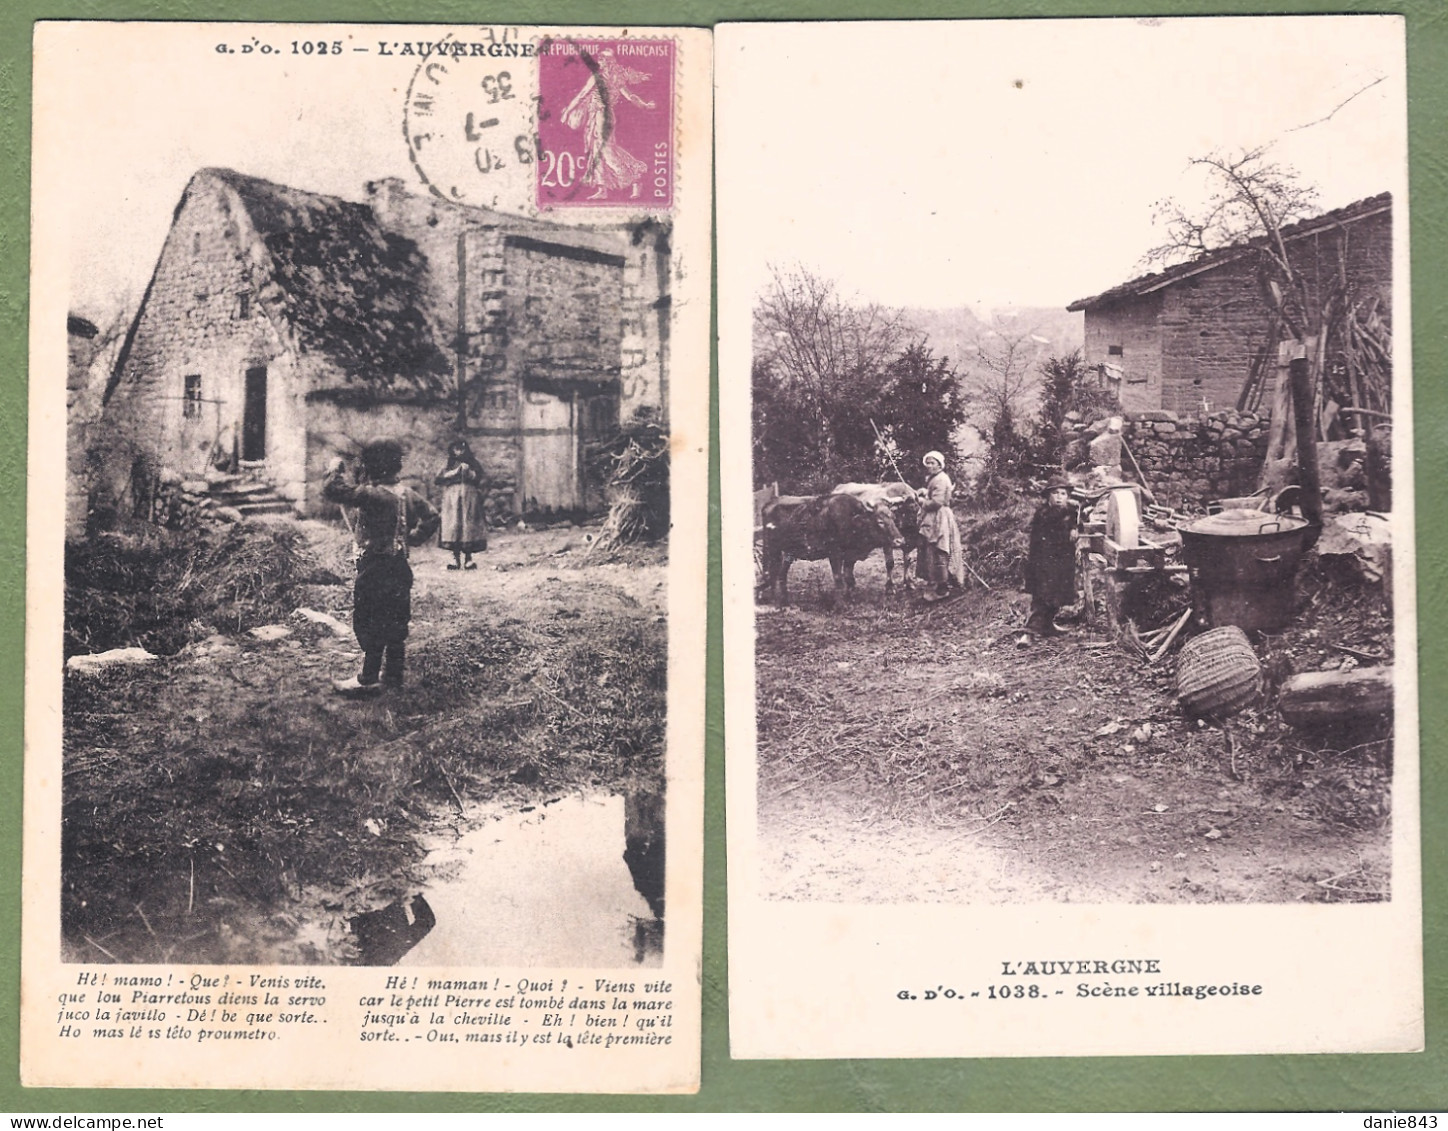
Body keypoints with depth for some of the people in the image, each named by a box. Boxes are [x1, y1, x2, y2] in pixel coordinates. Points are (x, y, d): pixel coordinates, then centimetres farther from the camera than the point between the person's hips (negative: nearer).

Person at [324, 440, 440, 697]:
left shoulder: (372, 494, -19)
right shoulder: (407, 494, 5)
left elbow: (333, 491, -24)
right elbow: (431, 515, 16)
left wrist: (337, 470, -7)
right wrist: (414, 538, 20)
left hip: (375, 567, -8)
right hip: (400, 567, 8)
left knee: (369, 623, -2)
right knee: (396, 622, 15)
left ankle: (367, 679, 1)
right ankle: (393, 673, 24)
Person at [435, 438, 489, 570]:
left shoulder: (473, 463, 12)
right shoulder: (449, 464, 10)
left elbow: (479, 479, 5)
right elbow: (438, 479, 0)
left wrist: (469, 472, -11)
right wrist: (454, 473, -8)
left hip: (469, 500, 0)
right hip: (452, 501, 0)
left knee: (469, 527, -7)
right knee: (453, 527, -8)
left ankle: (468, 558, -4)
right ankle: (456, 558, -5)